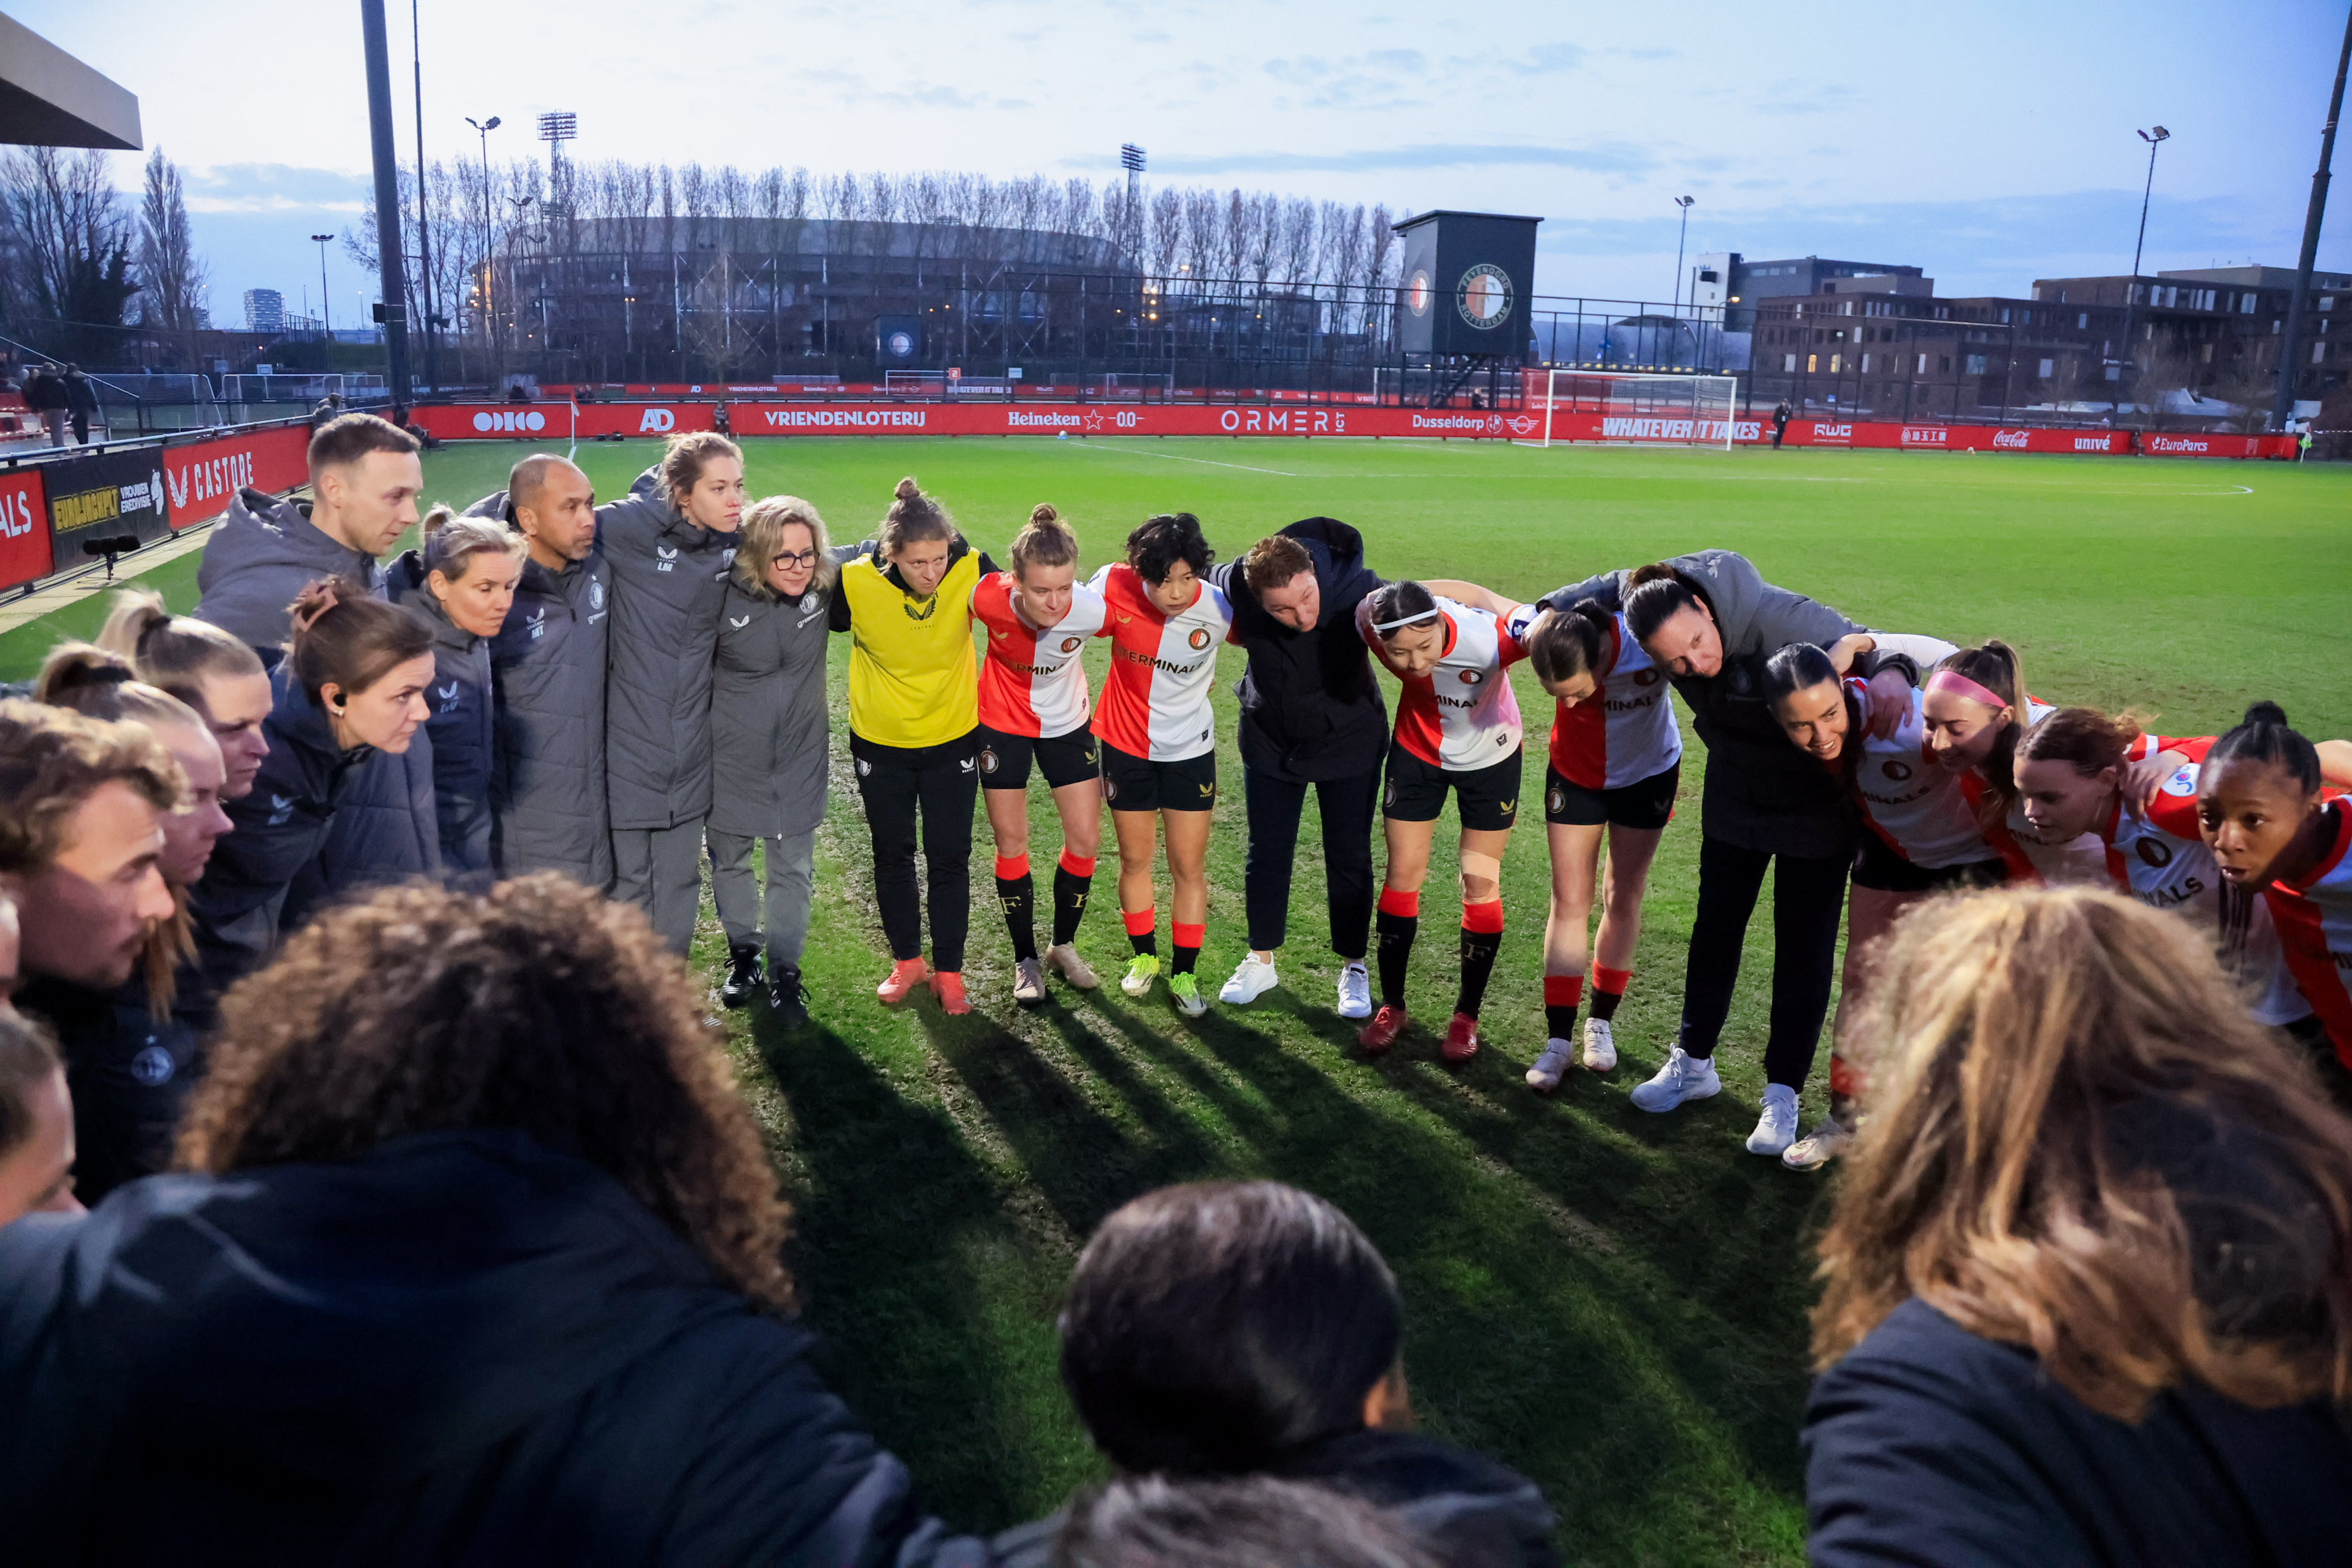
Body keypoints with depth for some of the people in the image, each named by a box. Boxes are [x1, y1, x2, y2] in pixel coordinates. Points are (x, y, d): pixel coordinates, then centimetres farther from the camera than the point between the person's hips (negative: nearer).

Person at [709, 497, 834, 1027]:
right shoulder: (724, 594, -21)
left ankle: (784, 971, 28)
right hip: (731, 761, -1)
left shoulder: (825, 584, -13)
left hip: (798, 763, 1)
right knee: (730, 862, 18)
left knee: (793, 871, 10)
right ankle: (743, 953, 41)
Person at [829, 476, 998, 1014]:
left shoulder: (972, 570, -22)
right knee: (892, 855, 16)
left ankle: (949, 971, 23)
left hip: (953, 739, -1)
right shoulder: (854, 578, -22)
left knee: (950, 859, 7)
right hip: (881, 743, 1)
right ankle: (906, 961, 35)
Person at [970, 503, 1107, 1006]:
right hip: (1002, 724, -1)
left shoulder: (1092, 610, -32)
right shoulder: (988, 598, -33)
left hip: (1068, 723, 1)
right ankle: (1026, 958, 25)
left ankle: (1063, 945, 27)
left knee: (1086, 840, 3)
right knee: (1012, 845, 6)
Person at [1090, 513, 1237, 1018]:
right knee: (1135, 858, 13)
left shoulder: (1219, 609, -22)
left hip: (1189, 749, -1)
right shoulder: (1116, 588, -21)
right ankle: (1144, 956, 35)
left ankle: (1184, 973, 20)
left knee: (1189, 866, 3)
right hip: (1126, 744, 1)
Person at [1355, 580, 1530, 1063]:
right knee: (1403, 872, 5)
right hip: (1417, 750, 2)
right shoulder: (1372, 622, -31)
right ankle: (1392, 1006, 22)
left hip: (1490, 756, -2)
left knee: (1480, 882, 3)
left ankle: (1467, 1015, 20)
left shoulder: (1489, 637, -40)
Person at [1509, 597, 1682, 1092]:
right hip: (1574, 771, 1)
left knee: (1623, 899, 9)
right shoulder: (1540, 633, -31)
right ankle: (1559, 1038, 9)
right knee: (1569, 901, 1)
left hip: (1647, 772, -1)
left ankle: (1601, 1022, 27)